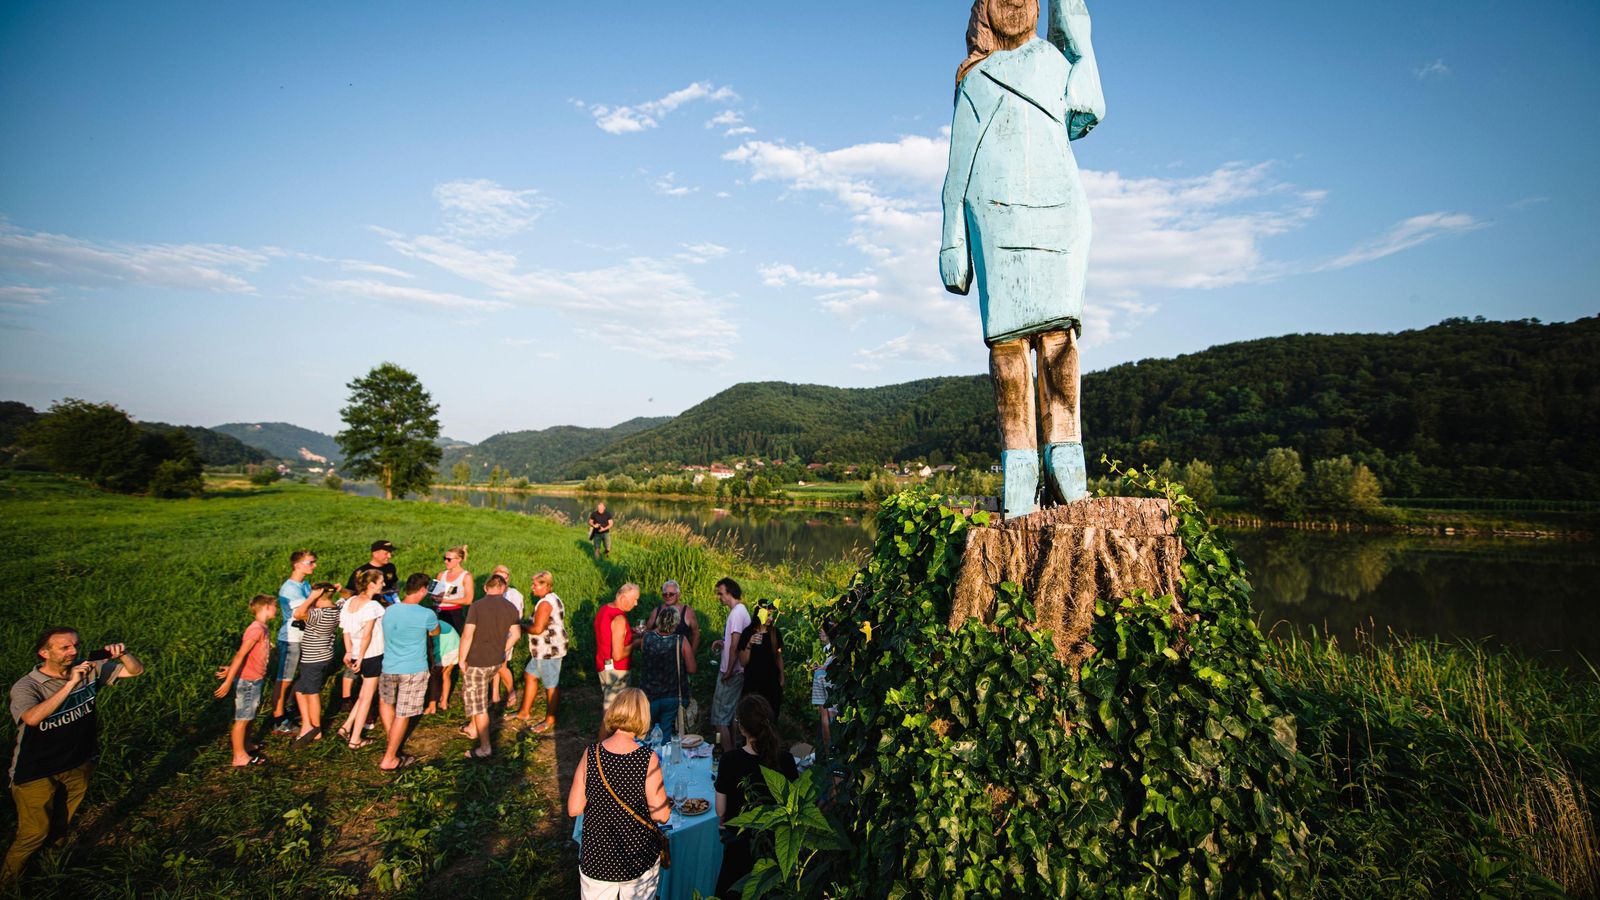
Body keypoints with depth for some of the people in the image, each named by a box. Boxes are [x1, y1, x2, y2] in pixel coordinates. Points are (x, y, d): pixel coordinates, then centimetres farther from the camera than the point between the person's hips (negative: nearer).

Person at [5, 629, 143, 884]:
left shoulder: (89, 670, -12)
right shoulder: (25, 687, -23)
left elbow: (136, 670, -7)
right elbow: (33, 718, -42)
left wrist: (123, 654, -28)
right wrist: (71, 684, -45)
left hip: (79, 765, 4)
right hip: (36, 773, -4)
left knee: (65, 822, 22)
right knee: (34, 833, 8)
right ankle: (7, 880, 34)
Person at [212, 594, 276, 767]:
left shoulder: (263, 629, 7)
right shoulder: (256, 629, -22)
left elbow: (242, 653, 12)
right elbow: (240, 655, -23)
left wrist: (230, 669, 12)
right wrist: (228, 681, -23)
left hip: (257, 680, 9)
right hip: (248, 681, -9)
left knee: (249, 717, 21)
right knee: (242, 719, 3)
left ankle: (246, 748, 35)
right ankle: (239, 757, 14)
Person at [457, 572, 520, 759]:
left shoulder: (477, 606, -16)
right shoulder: (511, 608, -1)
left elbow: (467, 635, -18)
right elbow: (515, 634, 6)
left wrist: (462, 659, -8)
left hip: (476, 662, -6)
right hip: (497, 661, 6)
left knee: (478, 704, 4)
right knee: (471, 693, 30)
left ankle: (485, 748, 10)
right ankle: (472, 728, 40)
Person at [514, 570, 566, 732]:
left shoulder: (545, 603, -21)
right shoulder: (552, 598, 12)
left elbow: (538, 629, -25)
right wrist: (528, 622, 11)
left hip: (550, 650, -11)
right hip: (544, 650, 11)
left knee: (550, 686, 2)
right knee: (530, 676, 20)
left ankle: (550, 720, 15)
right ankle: (525, 712, 33)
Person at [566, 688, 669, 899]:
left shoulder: (591, 755, -15)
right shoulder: (648, 759, -21)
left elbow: (574, 809, -6)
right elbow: (661, 815, -16)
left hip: (596, 858, 2)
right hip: (640, 861, -2)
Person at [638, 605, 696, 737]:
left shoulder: (646, 638, -15)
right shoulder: (681, 641, -19)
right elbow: (691, 670, -15)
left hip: (649, 696, 1)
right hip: (673, 697, -1)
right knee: (667, 733, 15)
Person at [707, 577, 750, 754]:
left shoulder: (737, 612, -19)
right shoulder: (738, 611, 12)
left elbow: (735, 645, -23)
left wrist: (729, 671, -19)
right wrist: (722, 643, 7)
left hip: (732, 674, -10)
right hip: (732, 672, 10)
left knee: (721, 718, -3)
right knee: (727, 716, 19)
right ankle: (730, 751, 29)